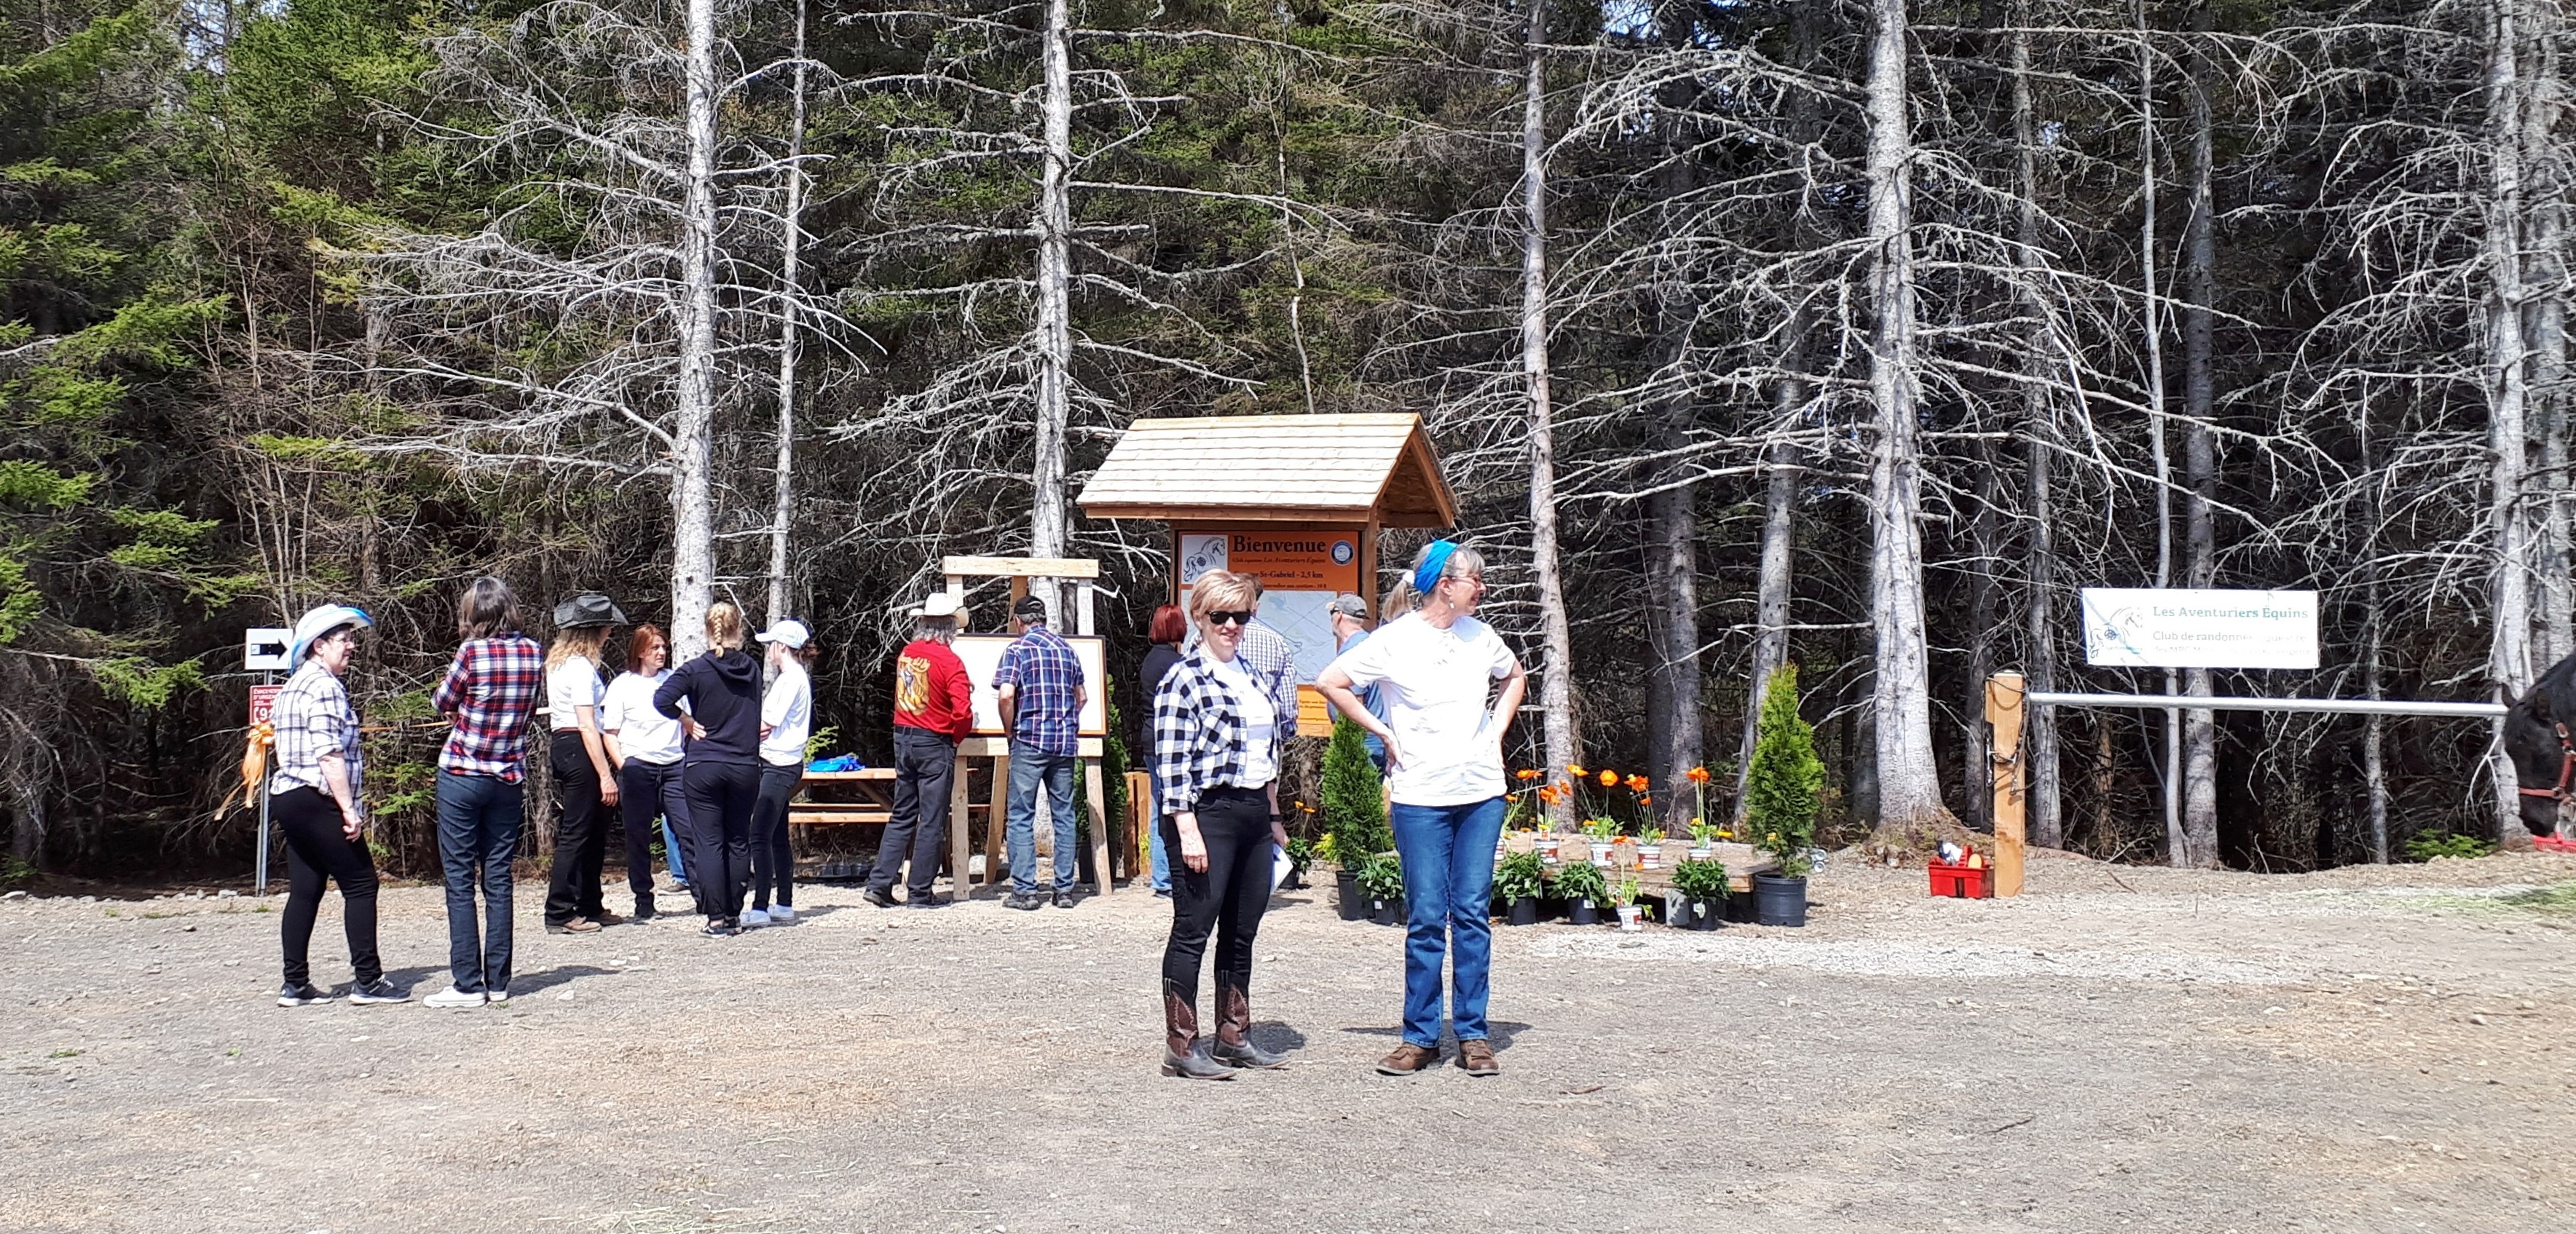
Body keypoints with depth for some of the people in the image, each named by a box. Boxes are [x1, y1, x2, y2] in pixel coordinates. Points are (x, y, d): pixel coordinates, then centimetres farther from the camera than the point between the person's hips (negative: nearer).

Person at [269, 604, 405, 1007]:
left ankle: (295, 985, 9)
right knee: (360, 884, -4)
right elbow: (329, 755, -20)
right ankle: (368, 981, -4)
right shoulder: (324, 686, -13)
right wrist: (349, 809, -19)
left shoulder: (293, 686, 19)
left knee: (305, 891, 10)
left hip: (287, 797, 10)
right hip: (317, 803, -10)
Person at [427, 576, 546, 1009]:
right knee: (498, 880, 9)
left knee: (460, 882, 1)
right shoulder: (534, 653, 2)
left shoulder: (473, 652, -13)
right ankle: (498, 981, 10)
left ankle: (467, 983, 0)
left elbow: (442, 703, 0)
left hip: (461, 776, -5)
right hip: (509, 779, 5)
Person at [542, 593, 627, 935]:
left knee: (594, 830, 15)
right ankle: (559, 914, -6)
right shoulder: (581, 667, -14)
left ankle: (590, 908, 22)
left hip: (563, 748, 10)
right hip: (579, 751, -10)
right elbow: (587, 726, -19)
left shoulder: (558, 662, 17)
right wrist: (606, 775, -20)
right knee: (576, 833, -7)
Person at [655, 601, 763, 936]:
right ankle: (734, 915, 15)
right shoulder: (752, 669, 4)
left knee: (709, 842, 0)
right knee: (739, 842, 11)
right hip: (745, 767, 3)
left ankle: (716, 919, -3)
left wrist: (687, 721, -6)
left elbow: (662, 699, -20)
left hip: (702, 768, -3)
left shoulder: (696, 669, -8)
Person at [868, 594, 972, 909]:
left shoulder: (906, 654, 5)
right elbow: (963, 711, -20)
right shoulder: (949, 661, -15)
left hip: (903, 739, 6)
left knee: (902, 816, 14)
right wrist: (957, 736, -2)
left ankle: (879, 883, 9)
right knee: (932, 821, 2)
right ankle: (919, 893, 5)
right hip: (934, 744, -6)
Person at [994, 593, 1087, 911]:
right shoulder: (1066, 648, 13)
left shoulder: (1018, 649, -4)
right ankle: (1065, 890, 10)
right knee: (1064, 815, 9)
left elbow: (1006, 694, -17)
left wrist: (1010, 730, -3)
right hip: (1066, 742, 5)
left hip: (1030, 741, -5)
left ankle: (1025, 891, -3)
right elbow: (1081, 697, 18)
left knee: (1022, 816, 0)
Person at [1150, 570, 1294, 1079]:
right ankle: (1181, 1045, 2)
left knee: (1243, 931, 13)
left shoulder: (1251, 676, 15)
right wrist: (1187, 830, -19)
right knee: (1193, 930, -3)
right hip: (1208, 814, -8)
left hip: (1253, 813, 8)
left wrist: (1273, 819, 21)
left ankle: (1234, 1037, 22)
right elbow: (1171, 764, -14)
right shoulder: (1183, 680, -9)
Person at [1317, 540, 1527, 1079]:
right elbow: (1330, 682, -4)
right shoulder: (1395, 640, -6)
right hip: (1420, 796, -4)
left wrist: (1497, 729, 12)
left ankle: (1472, 1034, 11)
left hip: (1482, 792, 4)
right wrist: (1385, 734, -4)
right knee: (1426, 918, -1)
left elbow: (1516, 677, 27)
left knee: (1473, 912, 4)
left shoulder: (1480, 635, 8)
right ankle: (1420, 1036, 8)